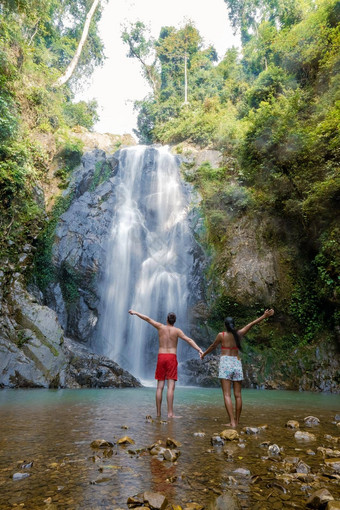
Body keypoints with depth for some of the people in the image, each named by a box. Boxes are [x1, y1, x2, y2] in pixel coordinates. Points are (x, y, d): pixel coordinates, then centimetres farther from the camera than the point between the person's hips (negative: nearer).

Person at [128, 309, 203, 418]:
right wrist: (199, 349, -15)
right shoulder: (177, 330, -2)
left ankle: (158, 413, 10)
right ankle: (170, 413, -9)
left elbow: (147, 318, 9)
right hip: (171, 357, -2)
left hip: (161, 356, 3)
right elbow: (189, 340, -11)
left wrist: (135, 312, 18)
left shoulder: (160, 327, 4)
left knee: (160, 386, 6)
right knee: (171, 386, -5)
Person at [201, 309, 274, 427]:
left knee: (227, 395, -4)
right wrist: (264, 316, 17)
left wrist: (204, 354, 26)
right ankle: (237, 421, 18)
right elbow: (251, 324, 10)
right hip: (237, 363, 4)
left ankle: (232, 422, -10)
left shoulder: (221, 335, -2)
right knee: (238, 395, 10)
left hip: (225, 363, -3)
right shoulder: (239, 334, 4)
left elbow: (213, 346, 10)